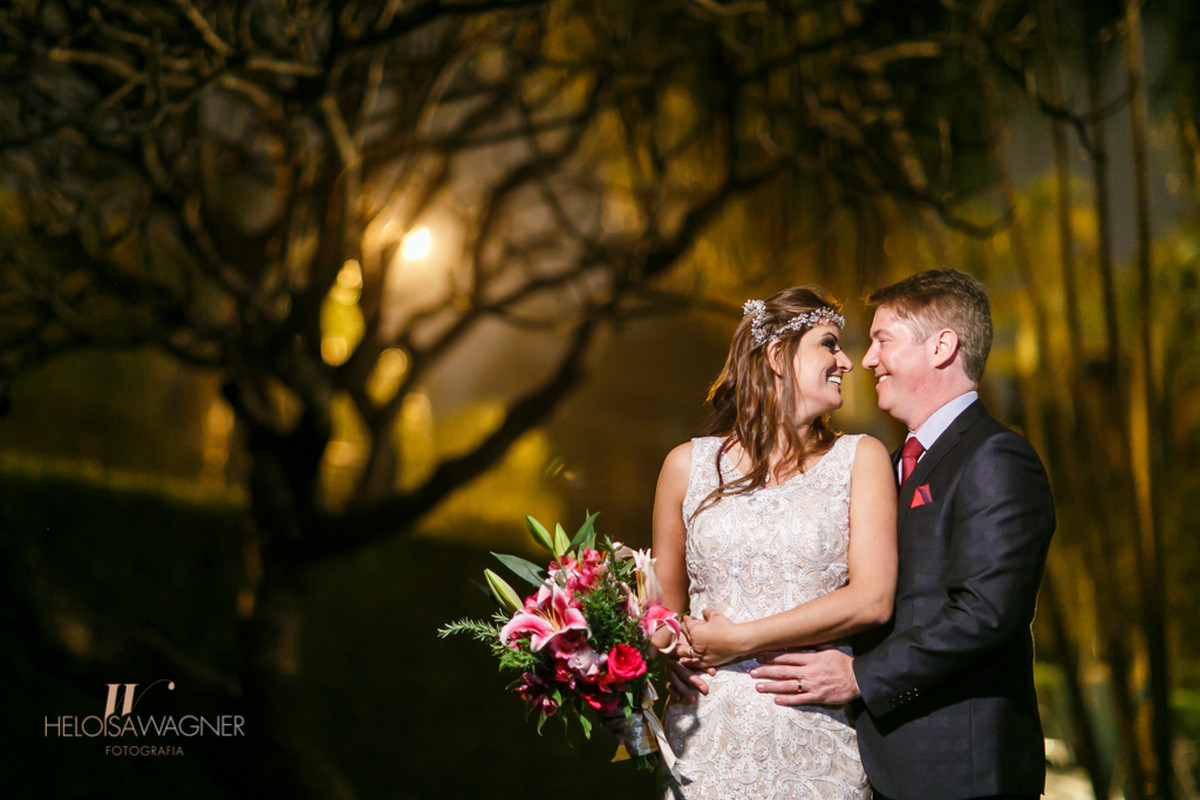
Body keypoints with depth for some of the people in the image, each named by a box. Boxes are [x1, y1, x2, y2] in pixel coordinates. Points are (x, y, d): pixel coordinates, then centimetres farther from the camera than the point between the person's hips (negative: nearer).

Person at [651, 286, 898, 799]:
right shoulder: (689, 464, 7)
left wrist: (741, 639, -10)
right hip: (710, 735, 1)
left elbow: (872, 600, -7)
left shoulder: (860, 459, 5)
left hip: (816, 740, 0)